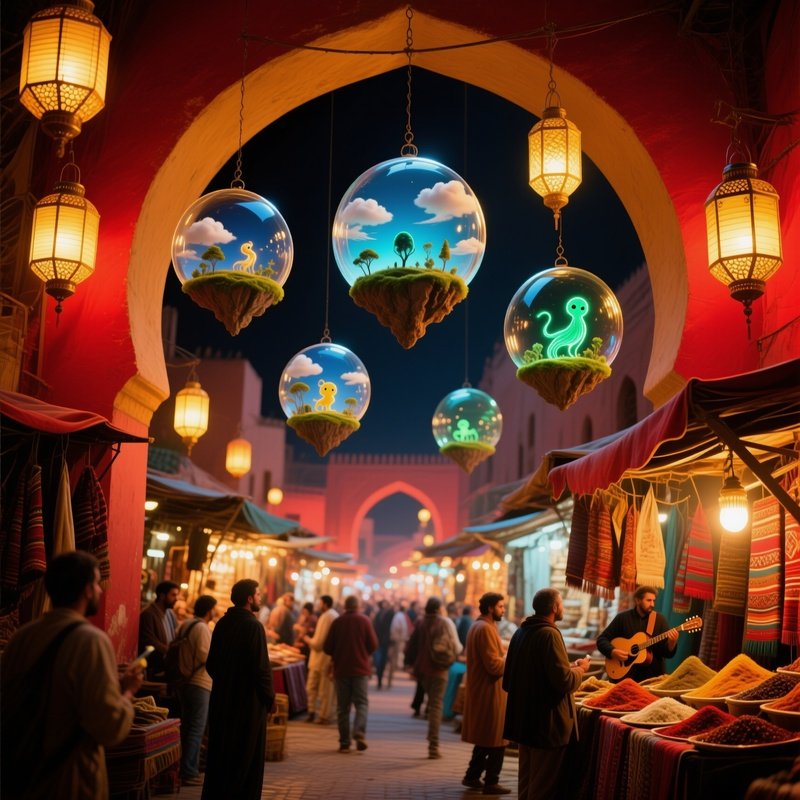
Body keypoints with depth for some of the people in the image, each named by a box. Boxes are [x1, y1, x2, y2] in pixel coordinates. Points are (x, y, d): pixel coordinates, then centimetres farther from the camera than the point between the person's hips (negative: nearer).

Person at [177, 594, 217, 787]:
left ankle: (185, 769, 21)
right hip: (199, 683, -9)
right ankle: (189, 773, -5)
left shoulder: (185, 625, 11)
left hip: (184, 681, 9)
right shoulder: (202, 628, -16)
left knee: (187, 727, 15)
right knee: (197, 729, -5)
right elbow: (205, 655, -23)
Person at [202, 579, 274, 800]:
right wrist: (269, 697, -7)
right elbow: (261, 667, -19)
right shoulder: (253, 626, -17)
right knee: (247, 757, 4)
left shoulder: (222, 623, 5)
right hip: (249, 701, -7)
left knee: (219, 753, 16)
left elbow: (211, 663, 11)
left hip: (222, 699, 7)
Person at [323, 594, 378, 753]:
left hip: (341, 669, 1)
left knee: (343, 706, 7)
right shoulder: (364, 621, -3)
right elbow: (373, 645, -4)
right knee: (361, 703, 5)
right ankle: (359, 733, -16)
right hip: (360, 669, -1)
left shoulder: (337, 622, -1)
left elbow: (327, 648, -1)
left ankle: (344, 742, 5)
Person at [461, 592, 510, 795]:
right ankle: (491, 782, 6)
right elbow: (494, 665, -23)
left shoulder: (477, 626, 13)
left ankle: (472, 776, 25)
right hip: (490, 692, -10)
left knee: (485, 738, 19)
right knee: (497, 739, 0)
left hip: (480, 690, 10)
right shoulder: (486, 628, -19)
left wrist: (505, 656, 9)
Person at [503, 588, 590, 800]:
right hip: (548, 723, -9)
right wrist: (580, 668, -3)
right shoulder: (549, 634, -18)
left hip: (525, 719, 9)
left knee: (526, 782, 18)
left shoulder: (521, 632, 9)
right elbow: (564, 681, -24)